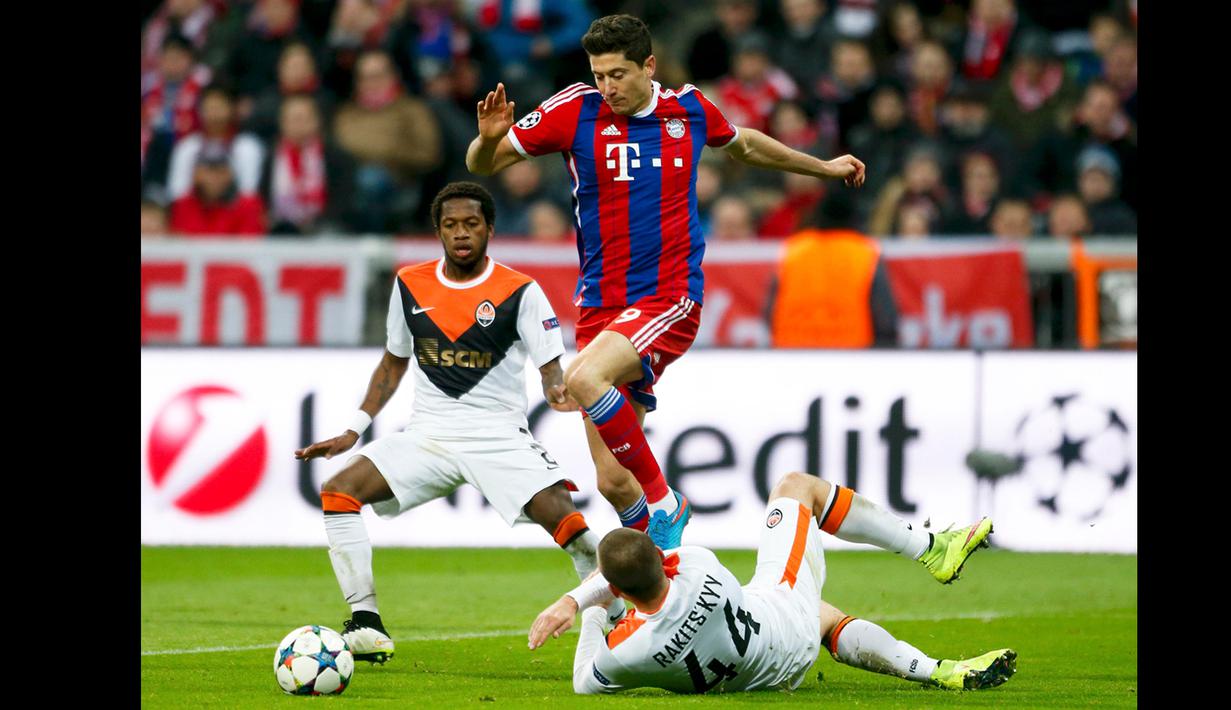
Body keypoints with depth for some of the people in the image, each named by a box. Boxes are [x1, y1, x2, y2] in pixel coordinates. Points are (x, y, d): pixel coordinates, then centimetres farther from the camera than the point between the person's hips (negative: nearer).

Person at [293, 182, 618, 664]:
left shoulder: (520, 292, -4)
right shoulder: (410, 285, 8)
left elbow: (551, 367, -6)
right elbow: (394, 362, 20)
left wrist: (557, 390, -31)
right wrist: (353, 432, 15)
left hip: (499, 436, -4)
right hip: (428, 435, 4)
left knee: (561, 516, -26)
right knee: (338, 492, -16)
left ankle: (621, 620, -9)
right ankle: (366, 626, -12)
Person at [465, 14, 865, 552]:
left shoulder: (688, 108, 4)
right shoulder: (576, 110, 0)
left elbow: (743, 144, 27)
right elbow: (482, 165, 4)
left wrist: (823, 167, 37)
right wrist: (490, 137, -19)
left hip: (670, 300, -2)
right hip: (601, 304, 2)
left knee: (584, 378, -32)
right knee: (613, 481, -4)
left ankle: (664, 504, -16)